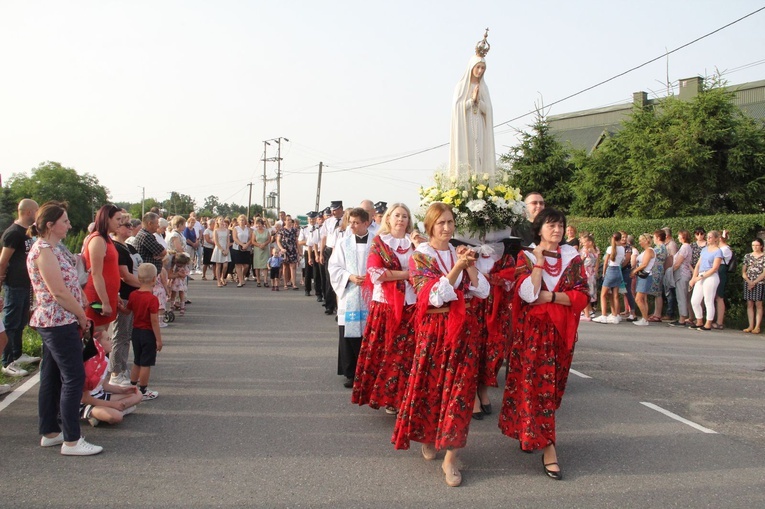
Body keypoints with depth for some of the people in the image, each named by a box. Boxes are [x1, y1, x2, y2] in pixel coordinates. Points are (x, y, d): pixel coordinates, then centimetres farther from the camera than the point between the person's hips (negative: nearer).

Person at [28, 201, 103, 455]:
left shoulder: (53, 247, 13)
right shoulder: (44, 251, -17)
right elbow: (59, 292, -21)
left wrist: (80, 313, 7)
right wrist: (82, 316, -9)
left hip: (53, 322, 10)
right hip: (59, 322, -10)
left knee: (52, 378, 14)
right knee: (74, 378, -7)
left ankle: (50, 433, 23)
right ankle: (71, 441, -3)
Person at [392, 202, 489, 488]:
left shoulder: (461, 253, 11)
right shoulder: (419, 257, -2)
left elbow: (483, 292, 3)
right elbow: (434, 296, -15)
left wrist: (470, 266, -10)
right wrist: (457, 267, -20)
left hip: (463, 330, 3)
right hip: (433, 329, -3)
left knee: (460, 389, -2)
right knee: (430, 385, 6)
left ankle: (451, 457, 2)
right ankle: (427, 437, 33)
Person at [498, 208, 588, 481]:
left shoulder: (572, 258, 6)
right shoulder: (526, 256, 0)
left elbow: (582, 295, -3)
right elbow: (527, 294, -15)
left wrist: (550, 297, -13)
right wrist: (539, 261, -14)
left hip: (562, 330, 3)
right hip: (532, 330, -3)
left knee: (552, 385, 11)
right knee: (538, 385, -8)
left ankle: (528, 432, 32)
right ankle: (548, 450, -6)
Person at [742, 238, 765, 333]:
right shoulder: (747, 256, 9)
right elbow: (743, 271, 7)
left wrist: (754, 282, -12)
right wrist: (749, 281, -8)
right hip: (748, 283, 3)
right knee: (749, 304, 3)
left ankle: (757, 327, 0)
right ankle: (751, 326, 6)